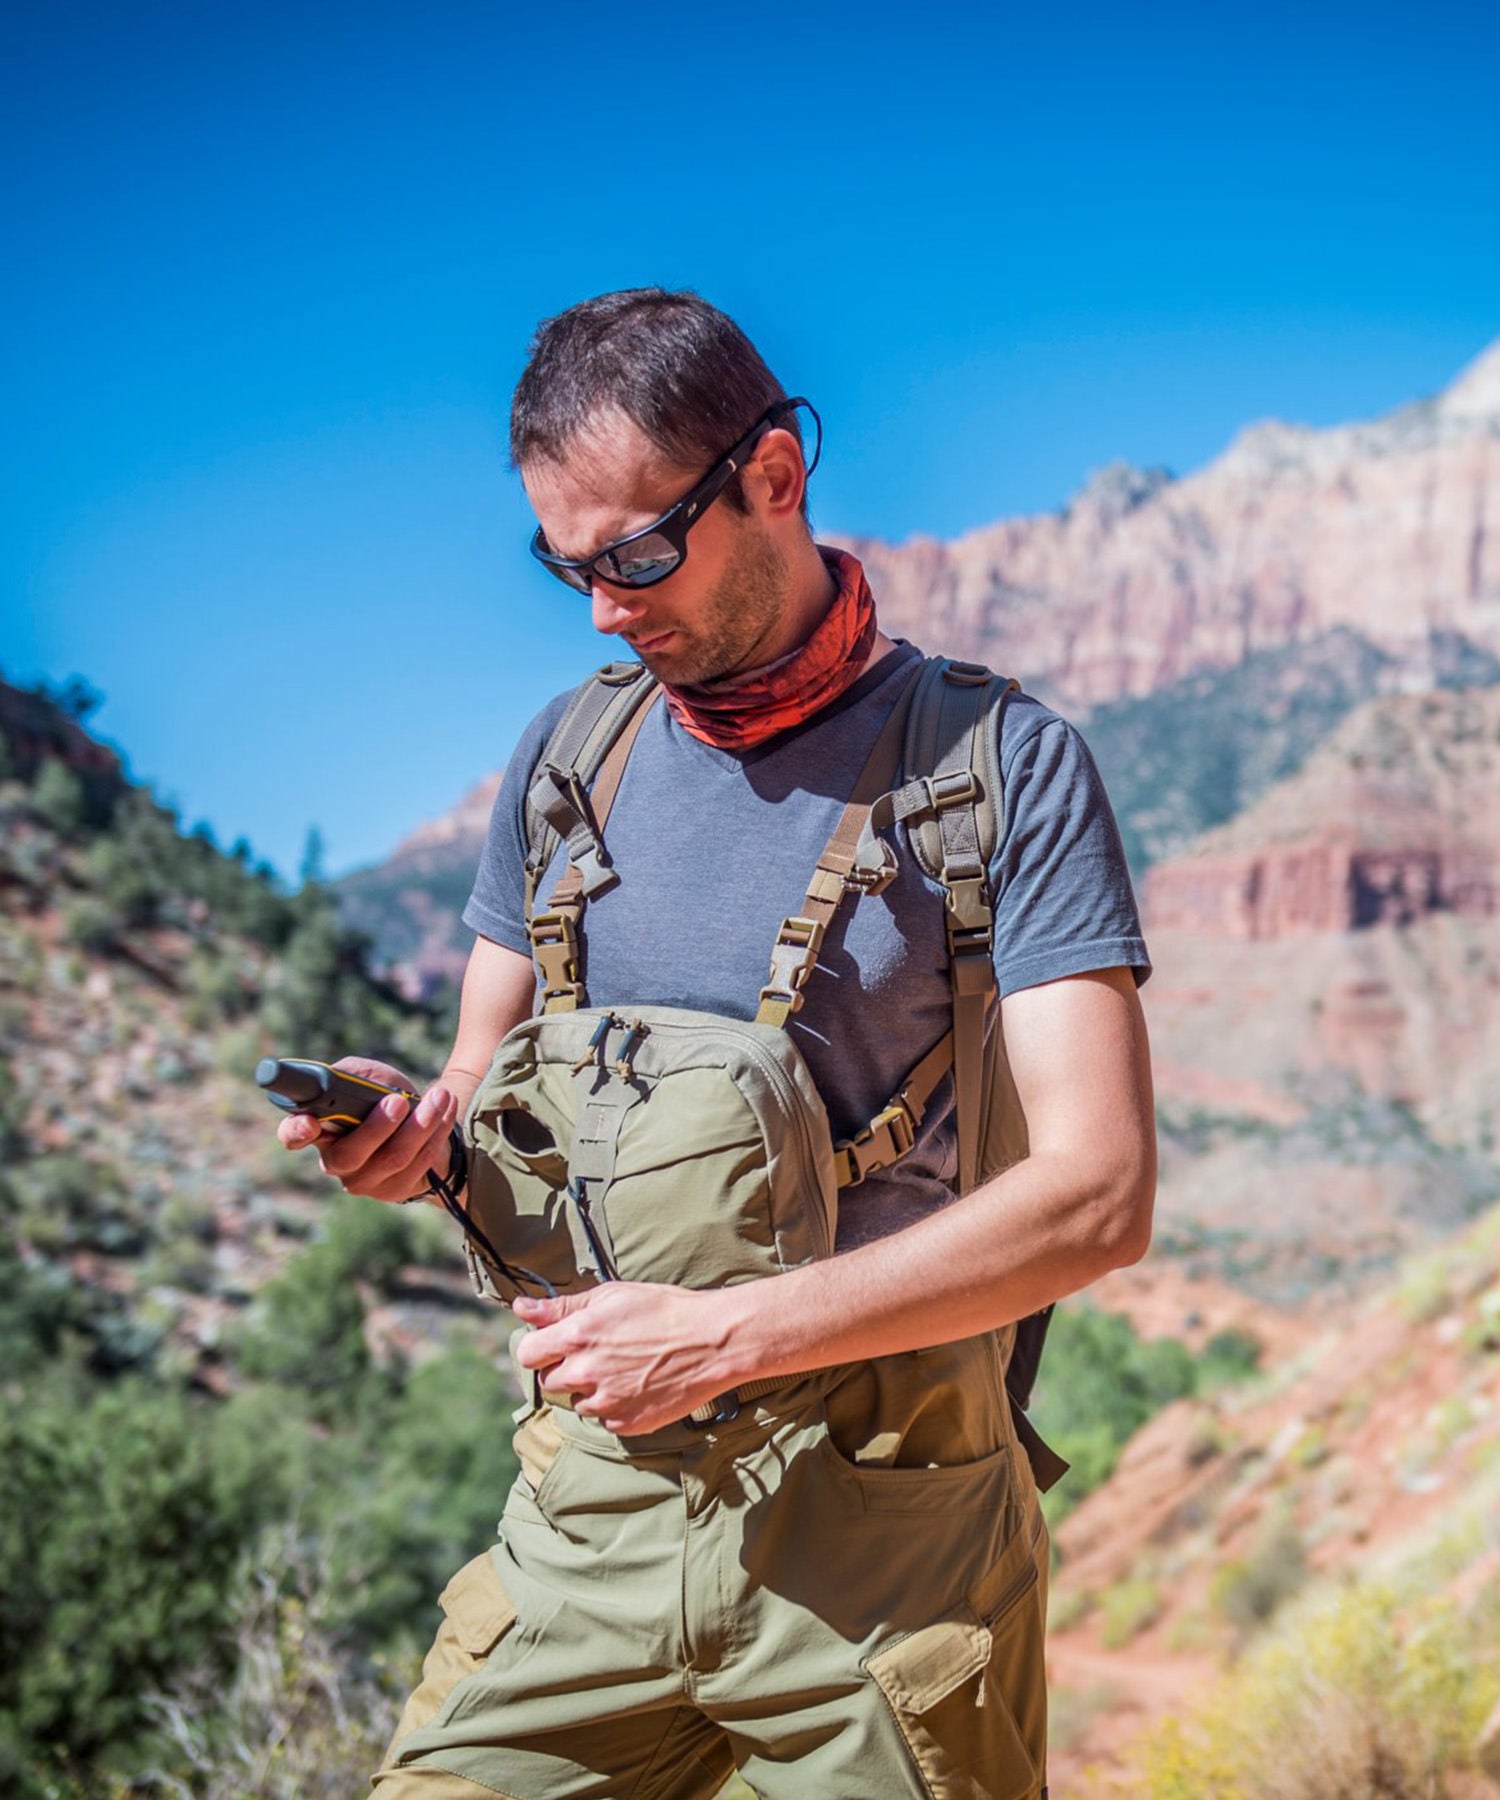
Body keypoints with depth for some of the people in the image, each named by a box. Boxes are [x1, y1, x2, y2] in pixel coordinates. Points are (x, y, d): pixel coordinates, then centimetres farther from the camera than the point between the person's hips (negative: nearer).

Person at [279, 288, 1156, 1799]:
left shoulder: (999, 765, -8)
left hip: (881, 1540, -3)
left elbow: (1098, 1195, -15)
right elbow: (487, 1080, 15)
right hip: (593, 1502, 4)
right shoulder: (566, 756, 8)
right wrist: (418, 1134, -10)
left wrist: (725, 1336, -20)